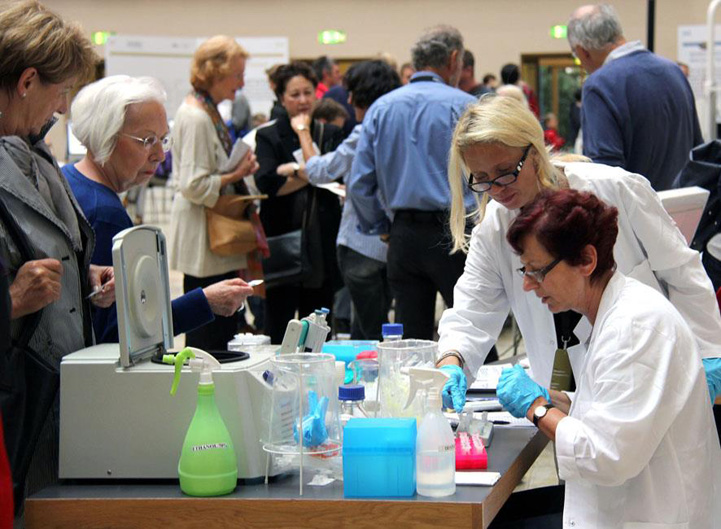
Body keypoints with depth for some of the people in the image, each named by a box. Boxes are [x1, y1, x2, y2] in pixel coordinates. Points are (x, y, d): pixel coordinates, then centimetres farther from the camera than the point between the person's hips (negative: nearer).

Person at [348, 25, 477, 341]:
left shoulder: (381, 108, 9)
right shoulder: (463, 105, -4)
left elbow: (359, 185, 6)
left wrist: (382, 231, 15)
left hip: (403, 235, 4)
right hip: (452, 231, -4)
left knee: (410, 341, 8)